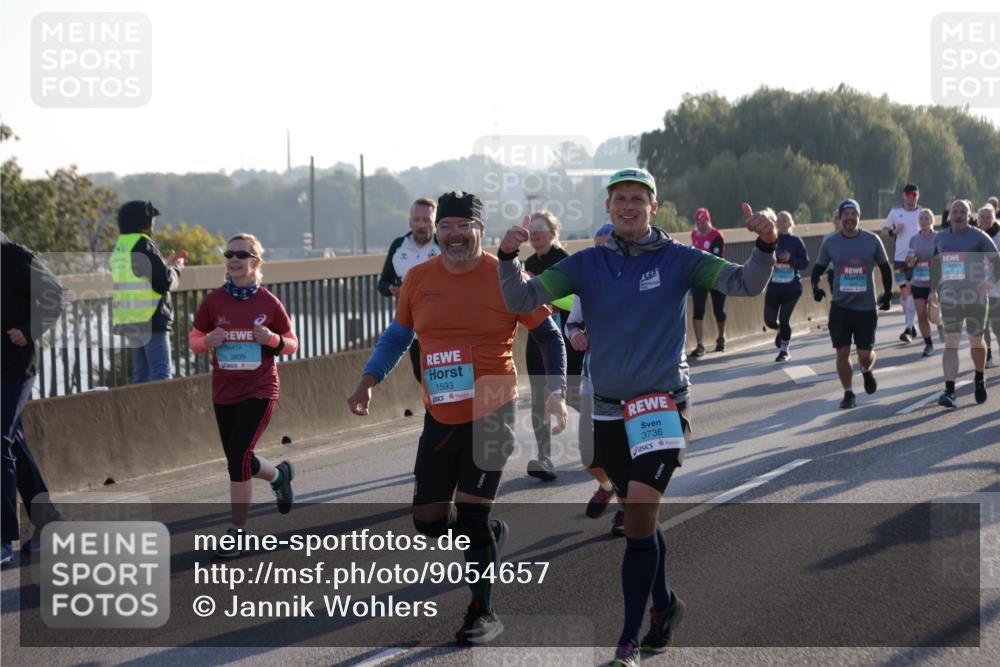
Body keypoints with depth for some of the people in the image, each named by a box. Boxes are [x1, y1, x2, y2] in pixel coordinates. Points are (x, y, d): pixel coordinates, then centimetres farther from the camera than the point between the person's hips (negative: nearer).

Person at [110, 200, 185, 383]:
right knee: (160, 372, -7)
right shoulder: (144, 245, -13)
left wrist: (167, 264, 20)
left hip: (128, 320, 8)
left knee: (141, 374, 13)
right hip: (151, 320, -8)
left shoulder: (119, 248, 14)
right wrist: (176, 268, 4)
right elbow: (165, 282, -16)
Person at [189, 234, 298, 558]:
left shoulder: (269, 303, -5)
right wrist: (208, 342, -15)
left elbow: (292, 344, 5)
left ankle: (236, 530, 0)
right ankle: (280, 474, 44)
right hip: (224, 391, 4)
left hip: (260, 390, -3)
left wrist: (272, 339, -16)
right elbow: (194, 340, 8)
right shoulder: (213, 300, -1)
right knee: (239, 460, 11)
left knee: (238, 457, -14)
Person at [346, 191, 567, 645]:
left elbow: (548, 335, -1)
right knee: (428, 519, 6)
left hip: (492, 415, -5)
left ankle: (483, 613, 8)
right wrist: (369, 381, 7)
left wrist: (556, 392, -11)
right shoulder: (419, 280, 3)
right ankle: (489, 535, 38)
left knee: (471, 513, -9)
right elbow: (398, 335, 17)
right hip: (440, 418, 5)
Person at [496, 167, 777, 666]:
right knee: (639, 518, 15)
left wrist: (765, 247, -27)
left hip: (662, 405, -4)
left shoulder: (677, 259, -2)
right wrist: (508, 258, -22)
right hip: (608, 411, 4)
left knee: (639, 521, -13)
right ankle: (664, 605, 37)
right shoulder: (587, 264, 3)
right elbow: (522, 299, -4)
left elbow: (744, 284, -8)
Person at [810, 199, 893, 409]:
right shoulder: (830, 242, 0)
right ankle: (848, 393, 12)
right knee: (842, 352, -3)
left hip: (866, 306, -1)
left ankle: (867, 372, 35)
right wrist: (815, 286, -9)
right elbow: (818, 268, 10)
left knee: (865, 353, 0)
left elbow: (885, 267, 10)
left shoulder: (872, 240, -1)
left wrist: (888, 293, 6)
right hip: (840, 305, 1)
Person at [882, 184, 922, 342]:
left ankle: (908, 329, -12)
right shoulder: (895, 212, 6)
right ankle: (910, 325, 21)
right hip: (899, 258, 2)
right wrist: (893, 231, -11)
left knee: (912, 292, -10)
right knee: (904, 292, 6)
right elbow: (883, 232, 11)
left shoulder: (922, 213, 6)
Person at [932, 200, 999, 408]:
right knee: (951, 342, -9)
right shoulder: (940, 238, 8)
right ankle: (949, 391, -16)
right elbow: (935, 266, 19)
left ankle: (980, 379, 38)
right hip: (950, 297, 2)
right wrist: (934, 291, 15)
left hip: (975, 297, -2)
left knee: (976, 341, 13)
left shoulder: (979, 237, -5)